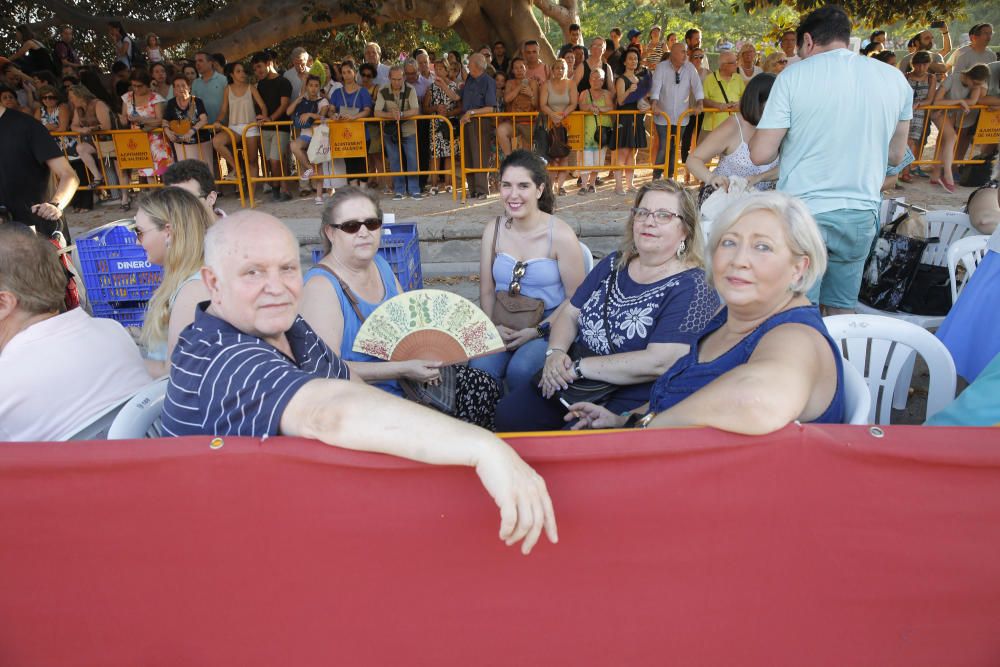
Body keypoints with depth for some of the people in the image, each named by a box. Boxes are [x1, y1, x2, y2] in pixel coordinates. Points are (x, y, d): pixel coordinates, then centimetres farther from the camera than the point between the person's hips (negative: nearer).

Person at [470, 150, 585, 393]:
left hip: (548, 325, -3)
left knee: (520, 369, -30)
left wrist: (537, 331, -14)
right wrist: (493, 326, -9)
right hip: (503, 325, 3)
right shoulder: (493, 231, 3)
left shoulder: (561, 236, -11)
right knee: (480, 368, -25)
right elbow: (487, 291, 9)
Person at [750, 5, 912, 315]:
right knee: (842, 311, 16)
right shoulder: (895, 79, 6)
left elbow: (760, 154, -8)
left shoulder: (794, 76, -7)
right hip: (861, 214, 4)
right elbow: (895, 156, 14)